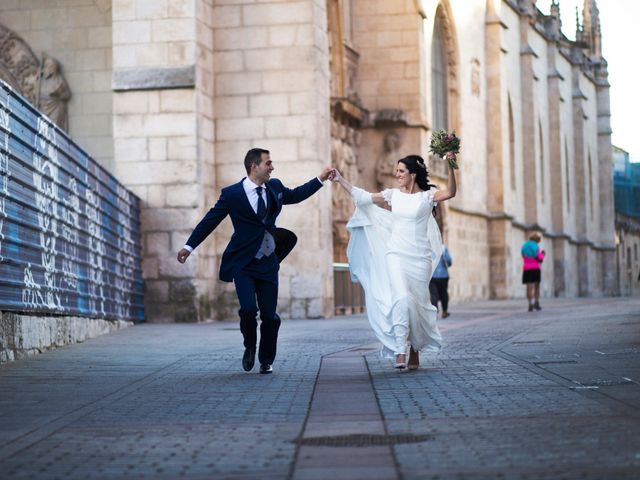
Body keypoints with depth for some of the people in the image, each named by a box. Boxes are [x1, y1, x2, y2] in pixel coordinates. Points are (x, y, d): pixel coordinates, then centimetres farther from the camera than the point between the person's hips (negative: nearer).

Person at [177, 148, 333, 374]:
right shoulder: (232, 194, -10)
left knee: (270, 315, 1)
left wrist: (320, 179, 20)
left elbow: (295, 195, 24)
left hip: (267, 264, 4)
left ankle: (266, 361, 21)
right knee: (248, 308, -19)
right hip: (243, 264, -4)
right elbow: (211, 219, -3)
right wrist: (190, 246, -3)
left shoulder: (275, 187, 4)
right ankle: (250, 347, 11)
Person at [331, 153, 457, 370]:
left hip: (419, 258, -1)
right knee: (401, 298, -18)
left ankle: (415, 352, 21)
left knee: (416, 303, 5)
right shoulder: (393, 194, 7)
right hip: (396, 254, 1)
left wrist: (450, 168, -29)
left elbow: (450, 193, -18)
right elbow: (363, 197, 9)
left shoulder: (427, 195, -1)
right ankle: (400, 351, -18)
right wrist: (340, 180, 6)